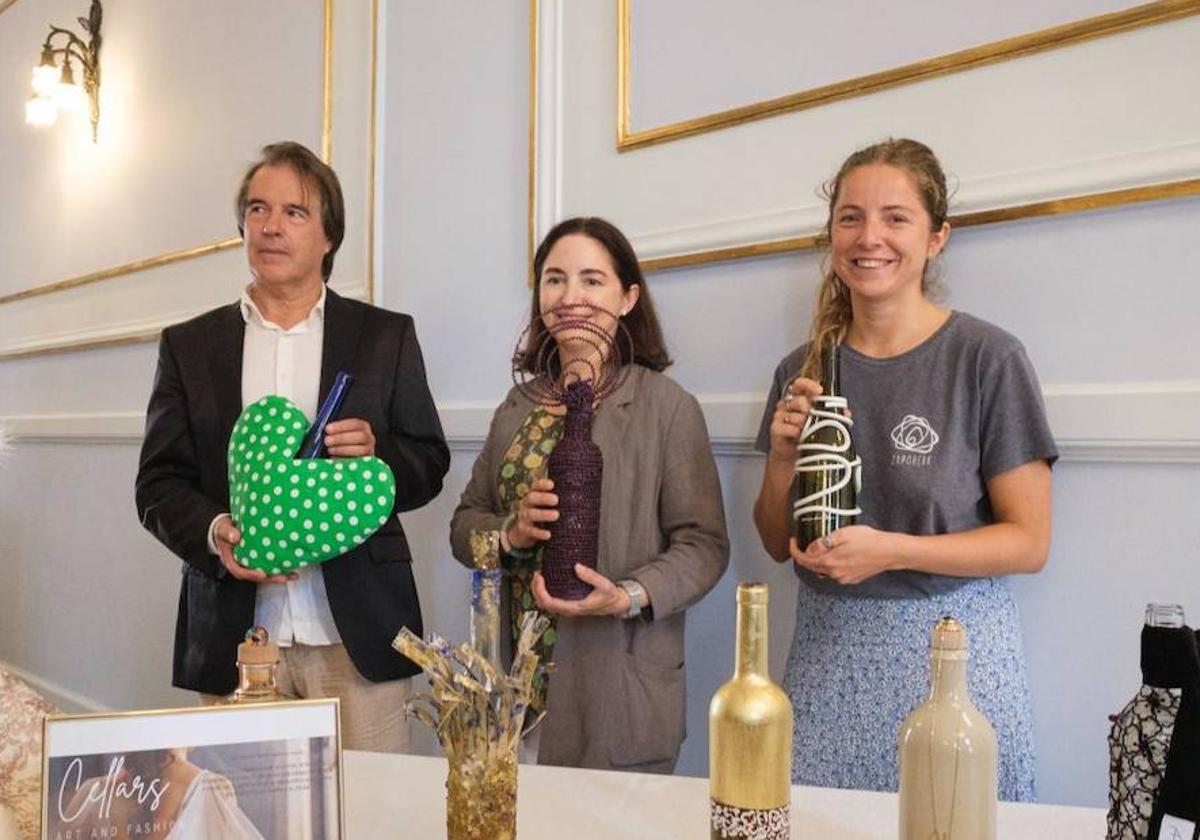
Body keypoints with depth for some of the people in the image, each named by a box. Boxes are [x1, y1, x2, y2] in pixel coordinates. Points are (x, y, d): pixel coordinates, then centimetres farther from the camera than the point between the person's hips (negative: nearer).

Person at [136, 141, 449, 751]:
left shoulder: (386, 336, 8)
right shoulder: (188, 345, 11)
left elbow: (429, 466, 8)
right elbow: (158, 484, 8)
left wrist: (377, 454, -13)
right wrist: (214, 533, -12)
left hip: (358, 636, -1)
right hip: (234, 638, 1)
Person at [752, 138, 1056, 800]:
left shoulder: (988, 359, -8)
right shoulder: (802, 371, 5)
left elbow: (1030, 541, -8)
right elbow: (778, 544, 10)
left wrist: (890, 551, -19)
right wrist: (782, 458, -8)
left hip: (952, 649, -3)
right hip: (827, 649, 4)